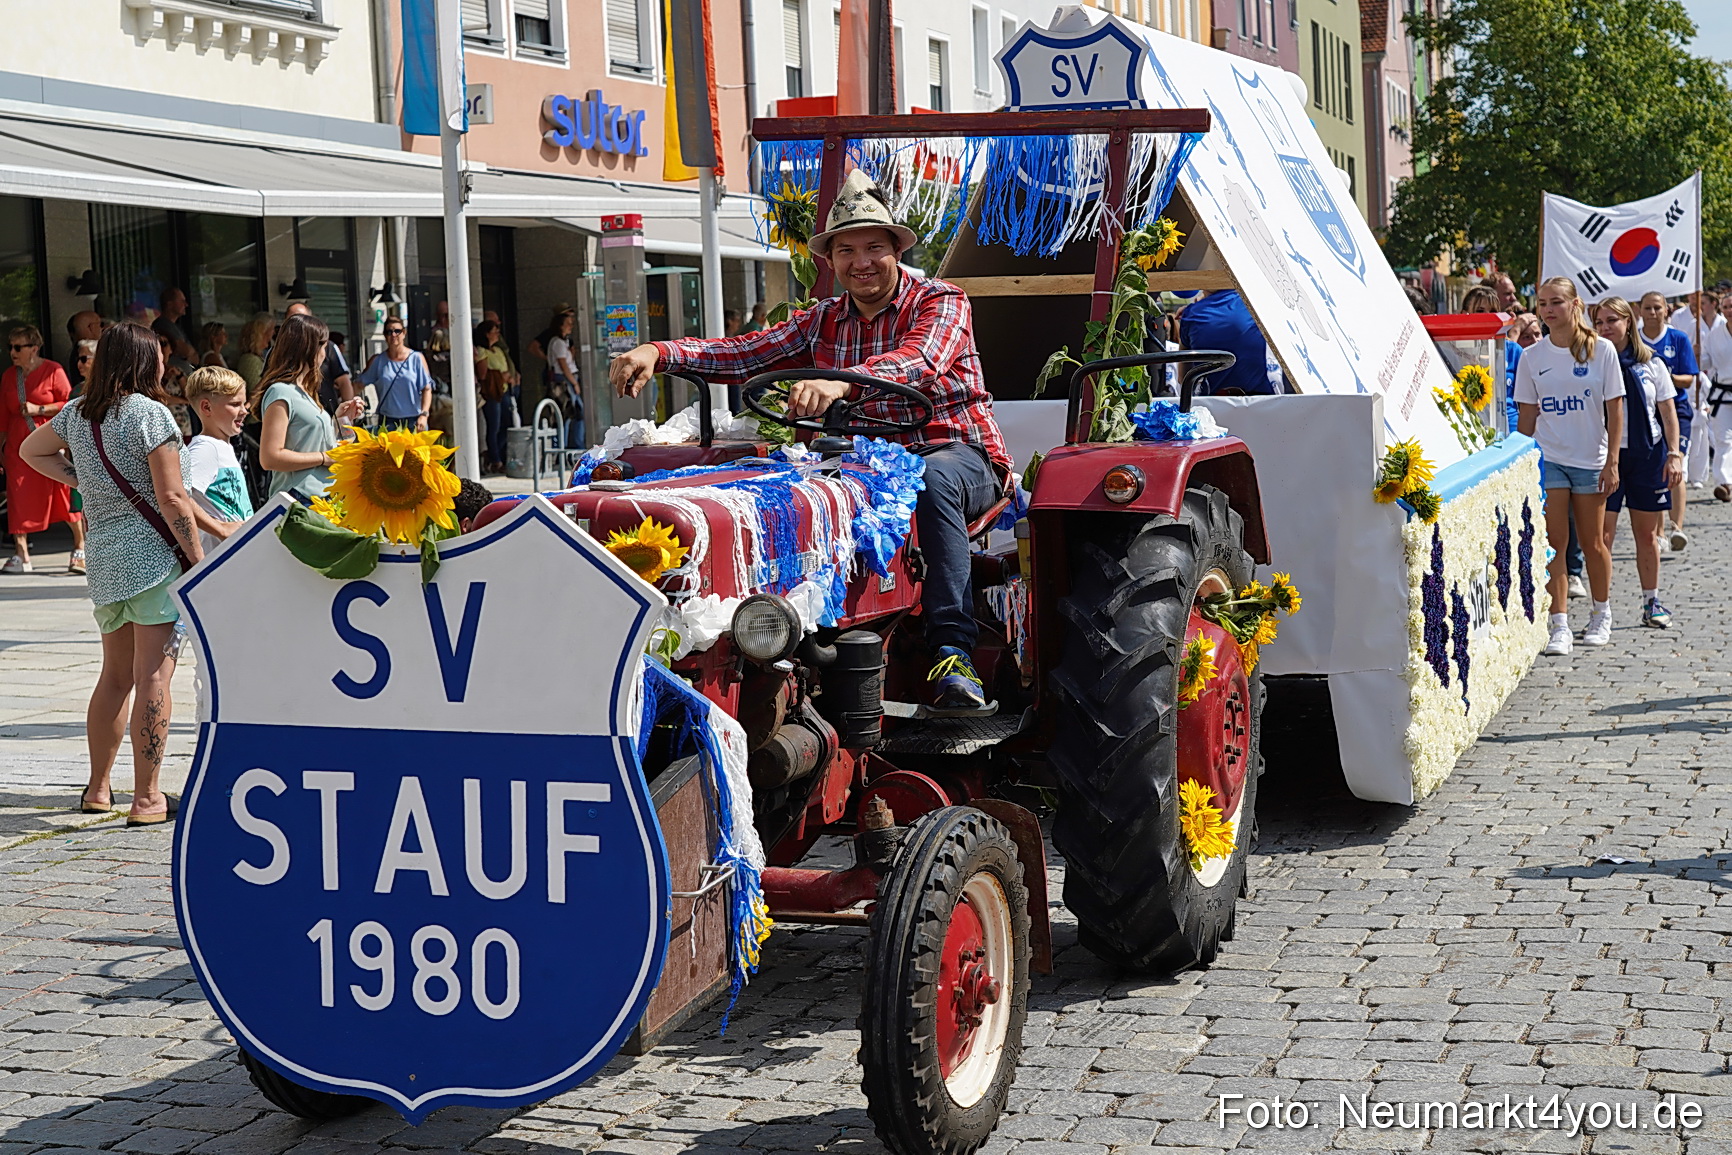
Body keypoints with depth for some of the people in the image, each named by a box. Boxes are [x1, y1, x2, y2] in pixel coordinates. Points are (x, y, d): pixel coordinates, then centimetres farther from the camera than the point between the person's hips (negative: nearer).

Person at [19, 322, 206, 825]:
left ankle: (98, 789, 26)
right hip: (154, 556, -7)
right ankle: (147, 798, -6)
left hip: (103, 557, 7)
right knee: (153, 677, -6)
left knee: (115, 676, 18)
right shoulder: (149, 413, -11)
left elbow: (32, 451, 29)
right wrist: (200, 561, -9)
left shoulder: (77, 413, 10)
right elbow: (172, 499, -14)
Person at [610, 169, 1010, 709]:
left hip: (960, 453, -4)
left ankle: (952, 652, -41)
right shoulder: (823, 323, 13)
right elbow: (742, 354, 4)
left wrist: (840, 382, -46)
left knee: (932, 477, -40)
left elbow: (918, 362, -26)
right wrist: (659, 352, -15)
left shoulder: (939, 302, -4)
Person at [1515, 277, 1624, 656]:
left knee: (1593, 543, 9)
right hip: (1547, 458, 1)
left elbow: (1614, 409, -2)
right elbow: (1527, 415, 7)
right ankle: (1559, 626, -3)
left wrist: (1612, 461, -7)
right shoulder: (1531, 357, 1)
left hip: (1591, 460, -1)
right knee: (1554, 543, -5)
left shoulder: (1601, 350, -3)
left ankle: (1601, 615, 28)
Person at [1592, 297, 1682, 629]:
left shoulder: (1651, 364, 5)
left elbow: (1668, 412, 8)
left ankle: (1652, 602, 20)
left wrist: (1674, 454, 1)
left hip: (1648, 453, 2)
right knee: (1602, 533, -5)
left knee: (1647, 532, 9)